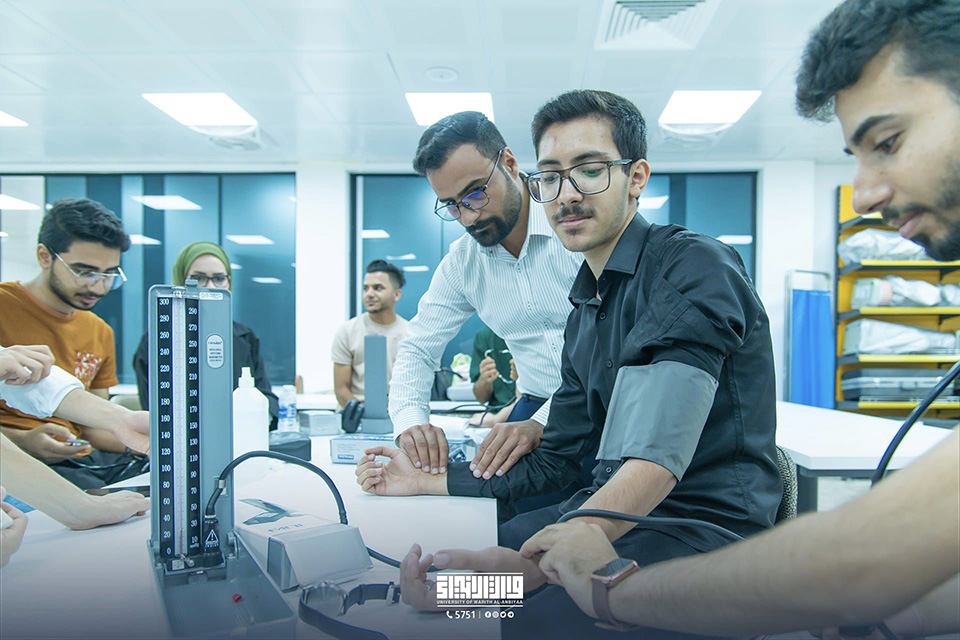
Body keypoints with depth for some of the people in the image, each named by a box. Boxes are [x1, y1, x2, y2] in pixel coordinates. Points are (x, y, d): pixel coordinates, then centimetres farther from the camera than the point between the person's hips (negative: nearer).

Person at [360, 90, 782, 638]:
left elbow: (655, 462, -24)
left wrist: (531, 564, -31)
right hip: (614, 508, 8)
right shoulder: (586, 311, 14)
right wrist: (424, 482, 12)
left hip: (707, 523, -7)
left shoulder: (695, 268, -13)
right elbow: (553, 463, 16)